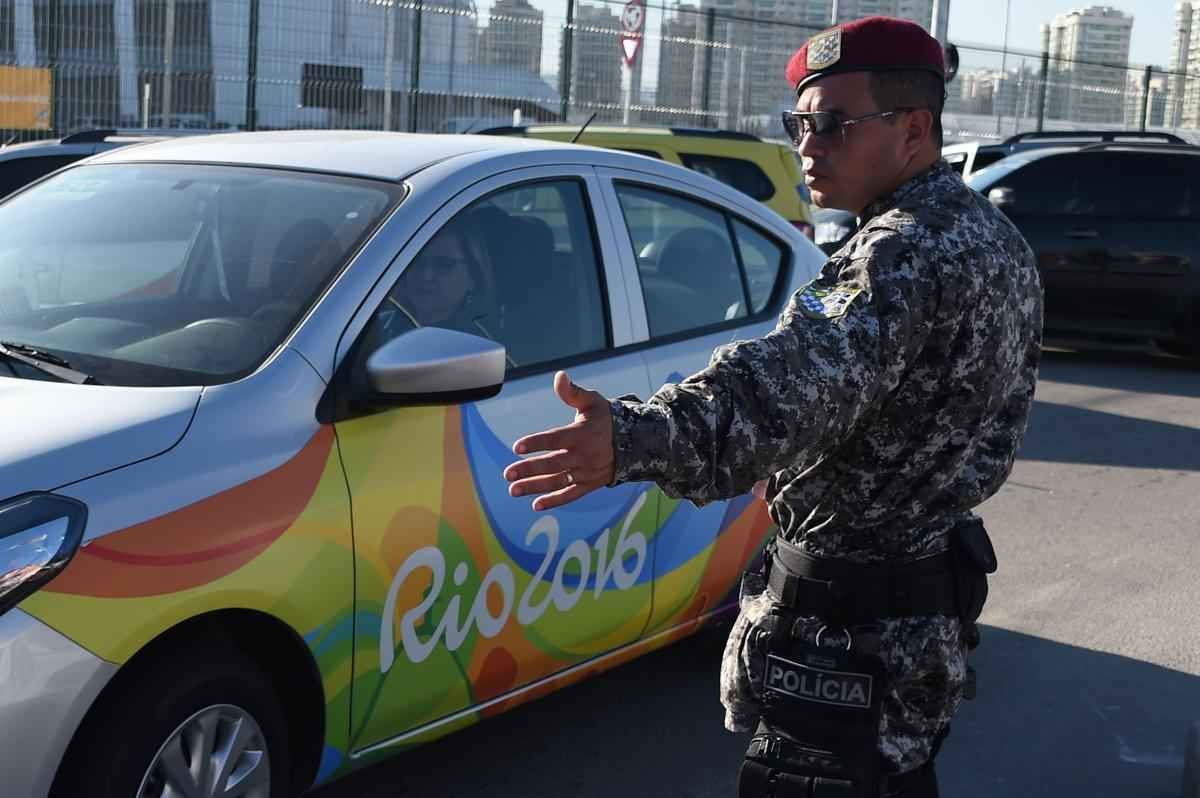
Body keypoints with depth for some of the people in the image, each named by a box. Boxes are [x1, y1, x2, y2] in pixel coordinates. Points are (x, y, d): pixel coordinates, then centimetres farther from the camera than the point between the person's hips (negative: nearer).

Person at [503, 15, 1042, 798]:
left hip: (852, 622, -10)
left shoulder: (909, 255, -24)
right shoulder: (994, 238, 9)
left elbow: (796, 380, -44)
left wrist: (634, 439, -59)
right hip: (935, 588, 11)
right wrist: (797, 468, 24)